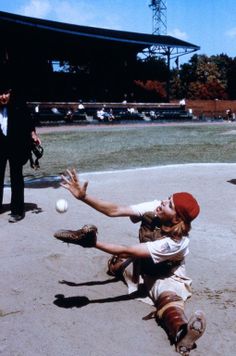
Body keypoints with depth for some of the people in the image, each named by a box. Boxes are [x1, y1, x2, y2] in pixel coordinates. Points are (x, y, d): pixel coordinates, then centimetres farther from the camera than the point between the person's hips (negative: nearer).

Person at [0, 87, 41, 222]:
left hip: (16, 145, -3)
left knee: (16, 178, 3)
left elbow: (28, 120, -3)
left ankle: (17, 211, 11)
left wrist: (33, 133, -15)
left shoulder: (18, 103, -10)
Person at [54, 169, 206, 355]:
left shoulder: (176, 242, -35)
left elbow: (128, 251, -38)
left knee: (169, 298, -40)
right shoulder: (154, 208, -20)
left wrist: (94, 243, -44)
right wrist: (83, 197, -35)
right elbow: (114, 210, -24)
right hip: (142, 263, 10)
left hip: (166, 274, -10)